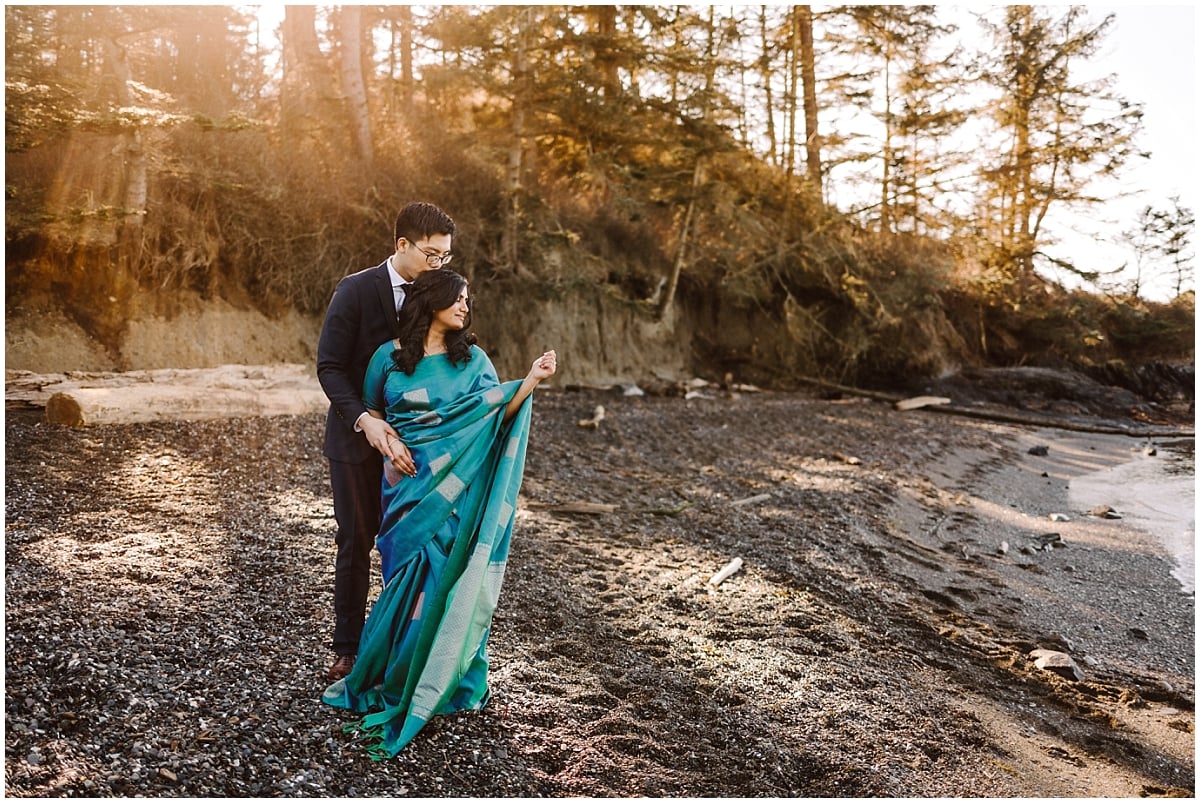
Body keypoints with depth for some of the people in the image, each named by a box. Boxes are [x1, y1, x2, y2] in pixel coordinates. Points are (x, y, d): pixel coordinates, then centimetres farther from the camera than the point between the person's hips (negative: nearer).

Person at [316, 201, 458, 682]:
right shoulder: (355, 291, -10)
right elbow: (329, 367, -12)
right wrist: (363, 419, -26)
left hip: (407, 440, 3)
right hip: (357, 439, -3)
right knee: (356, 543, 6)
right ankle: (348, 649, 19)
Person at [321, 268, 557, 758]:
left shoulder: (472, 359, 5)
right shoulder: (389, 357, 4)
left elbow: (495, 416, -2)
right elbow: (371, 410, 15)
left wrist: (532, 381, -14)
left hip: (458, 488, 0)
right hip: (410, 483, 0)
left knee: (450, 580, -1)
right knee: (412, 578, 0)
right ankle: (398, 677, 18)